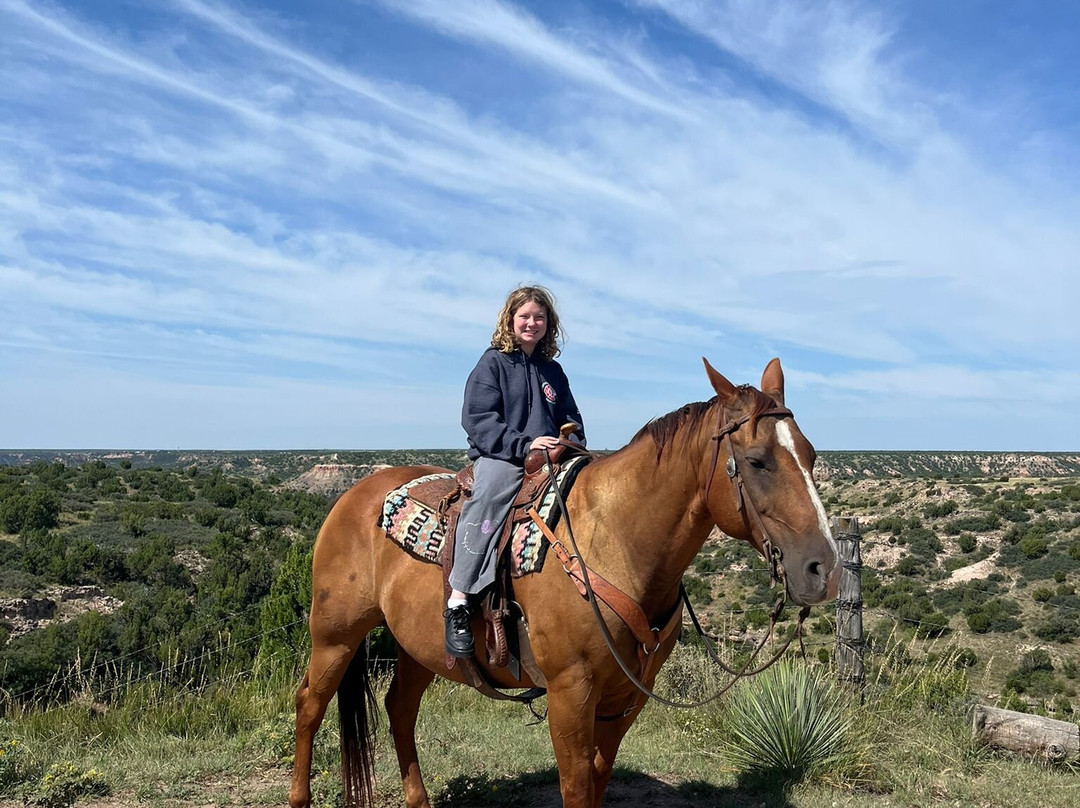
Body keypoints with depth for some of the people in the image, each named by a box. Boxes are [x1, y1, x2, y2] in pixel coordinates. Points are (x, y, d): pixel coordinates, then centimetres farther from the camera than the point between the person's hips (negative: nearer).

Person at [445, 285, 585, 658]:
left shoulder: (553, 371, 21)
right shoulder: (492, 364, 4)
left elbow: (570, 419, 27)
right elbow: (478, 420, -6)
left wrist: (573, 445, 4)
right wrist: (524, 443, -17)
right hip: (498, 457, -5)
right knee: (491, 492, -36)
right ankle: (458, 602, -33)